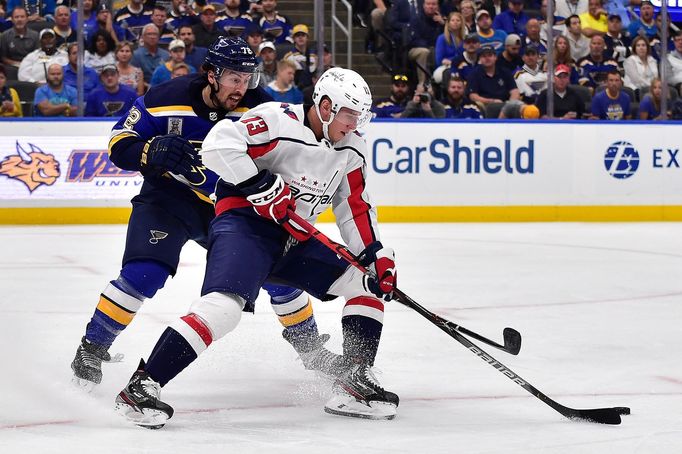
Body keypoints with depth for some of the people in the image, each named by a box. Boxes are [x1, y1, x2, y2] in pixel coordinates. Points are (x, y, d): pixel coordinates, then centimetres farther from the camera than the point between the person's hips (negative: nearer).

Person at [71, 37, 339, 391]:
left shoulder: (258, 107, -13)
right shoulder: (166, 100, -19)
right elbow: (119, 145, -13)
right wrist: (153, 151, -33)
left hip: (229, 203, 3)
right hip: (168, 198, -3)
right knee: (143, 275, -22)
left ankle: (310, 348, 23)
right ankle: (92, 349, -5)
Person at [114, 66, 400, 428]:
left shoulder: (351, 149, 9)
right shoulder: (279, 120, -16)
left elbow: (357, 208, 17)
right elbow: (218, 146, -26)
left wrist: (377, 255, 8)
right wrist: (261, 185, -27)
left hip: (296, 238, 9)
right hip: (245, 223, -9)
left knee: (368, 284, 5)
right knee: (225, 305, -30)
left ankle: (353, 382, 8)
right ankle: (142, 385, -28)